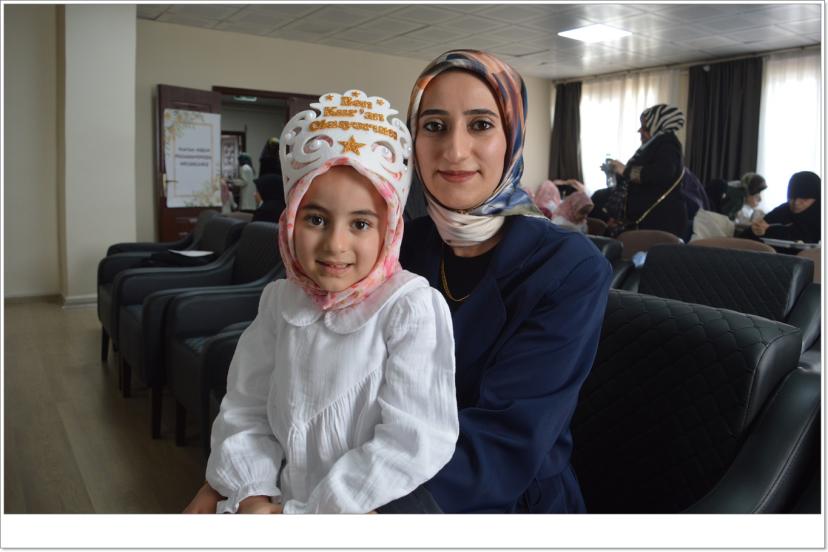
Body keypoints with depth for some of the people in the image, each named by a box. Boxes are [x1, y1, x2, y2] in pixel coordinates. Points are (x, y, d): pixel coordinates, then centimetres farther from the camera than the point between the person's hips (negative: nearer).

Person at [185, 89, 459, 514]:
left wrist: (304, 514, -17)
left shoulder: (414, 308, -17)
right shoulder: (279, 300, 0)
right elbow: (247, 410, 5)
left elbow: (411, 445, -20)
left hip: (367, 511, -4)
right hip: (283, 500, 5)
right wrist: (251, 492, -9)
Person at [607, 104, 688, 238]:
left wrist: (625, 170, -21)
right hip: (647, 218, 9)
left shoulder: (667, 146, -7)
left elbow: (662, 173, -28)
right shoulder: (652, 147, 18)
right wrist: (618, 172, 15)